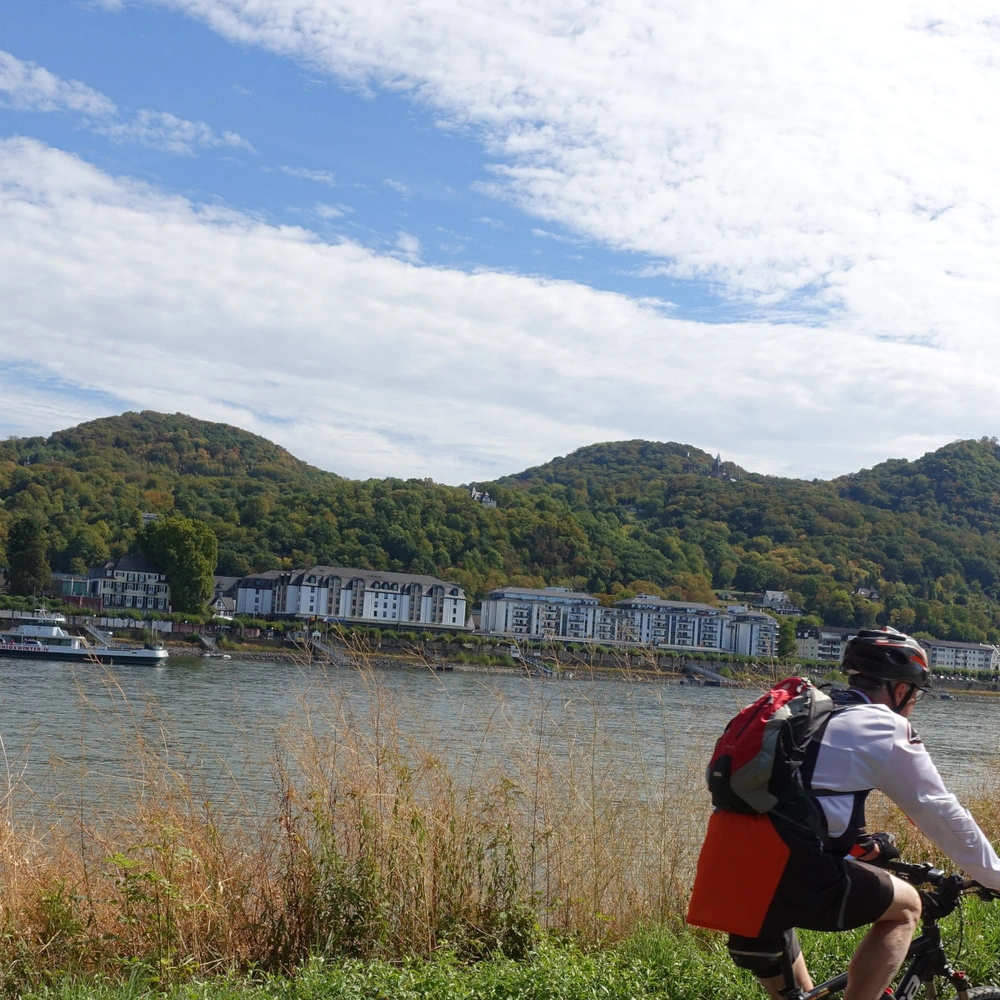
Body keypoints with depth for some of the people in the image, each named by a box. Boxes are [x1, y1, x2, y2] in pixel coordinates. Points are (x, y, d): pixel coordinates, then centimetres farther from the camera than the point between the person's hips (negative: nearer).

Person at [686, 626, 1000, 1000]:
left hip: (727, 871, 8)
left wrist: (864, 845, 49)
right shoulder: (886, 728, 4)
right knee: (905, 906, 14)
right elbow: (944, 814, 10)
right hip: (781, 871, -8)